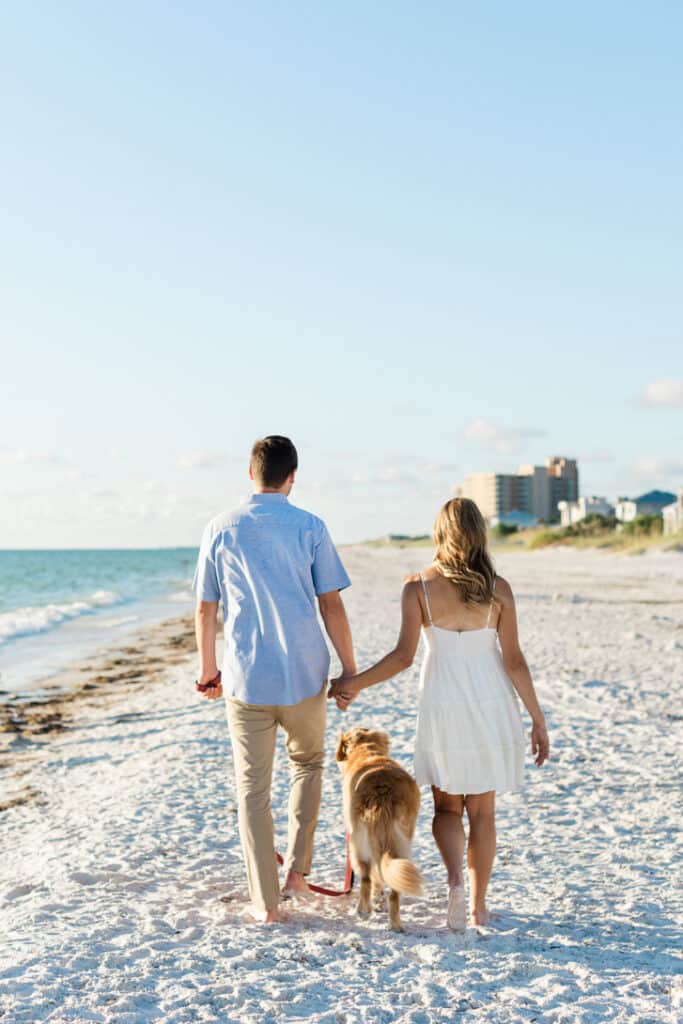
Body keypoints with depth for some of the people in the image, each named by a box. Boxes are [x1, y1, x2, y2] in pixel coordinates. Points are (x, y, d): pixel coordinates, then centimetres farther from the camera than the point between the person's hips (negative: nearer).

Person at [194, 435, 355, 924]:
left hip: (245, 677, 0)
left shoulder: (221, 529, 1)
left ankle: (265, 901, 9)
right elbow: (331, 606, -4)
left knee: (253, 788, 7)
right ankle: (297, 868, 21)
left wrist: (208, 669, 17)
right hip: (304, 673, 0)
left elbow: (205, 609, 5)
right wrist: (350, 670, 4)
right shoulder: (310, 527, -3)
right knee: (308, 762, 24)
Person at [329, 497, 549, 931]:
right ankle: (478, 904, 19)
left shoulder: (419, 585, -7)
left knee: (446, 806, 15)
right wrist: (538, 720, 2)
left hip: (442, 706, 0)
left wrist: (355, 683, 1)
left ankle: (455, 878, -9)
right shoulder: (497, 588, -5)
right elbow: (513, 660, -5)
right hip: (491, 705, 1)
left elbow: (404, 655, -11)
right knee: (482, 810, 13)